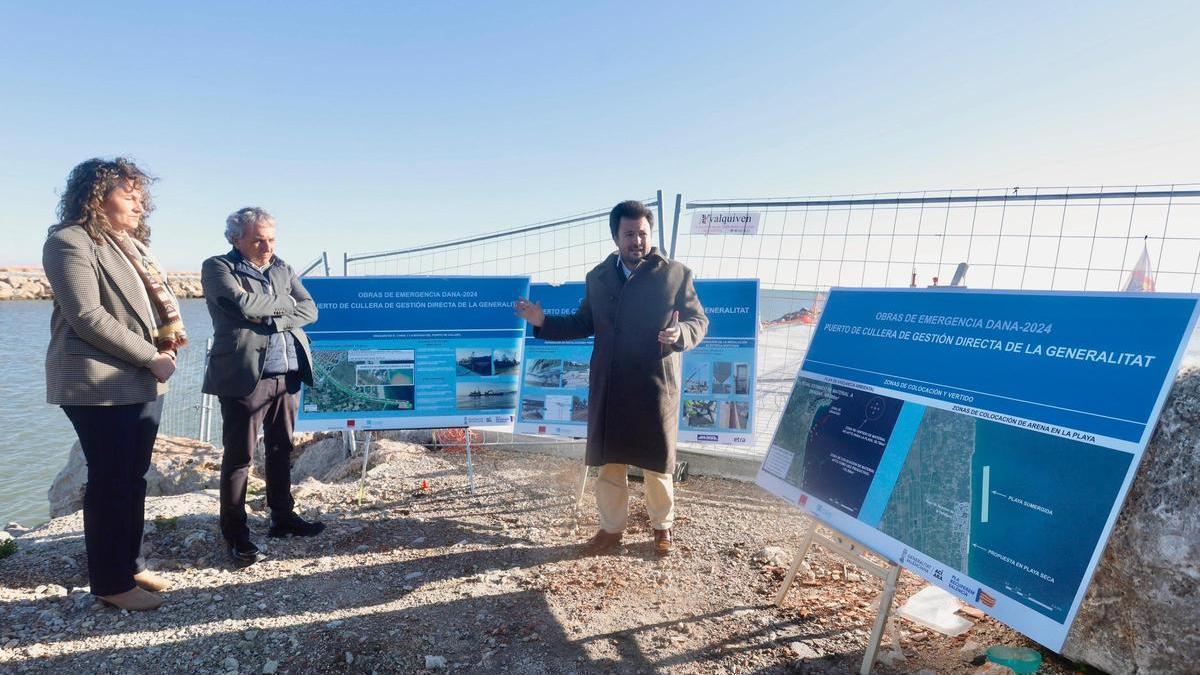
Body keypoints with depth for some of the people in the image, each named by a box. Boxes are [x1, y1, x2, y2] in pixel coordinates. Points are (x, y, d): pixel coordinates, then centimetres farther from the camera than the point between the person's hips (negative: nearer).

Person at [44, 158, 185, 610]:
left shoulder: (131, 243, 18)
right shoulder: (70, 242, -9)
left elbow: (155, 297, 23)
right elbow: (88, 317, -17)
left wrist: (172, 331, 1)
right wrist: (151, 358, -16)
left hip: (144, 381, 8)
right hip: (101, 383, -8)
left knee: (135, 477, 14)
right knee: (110, 481, 0)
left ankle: (131, 564, 26)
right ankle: (111, 582, 13)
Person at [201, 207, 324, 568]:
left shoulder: (283, 268, 16)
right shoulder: (217, 267, 1)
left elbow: (309, 310, 6)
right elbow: (243, 304, -16)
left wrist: (273, 319, -9)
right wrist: (285, 303, -2)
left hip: (287, 375, 5)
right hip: (244, 375, -5)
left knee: (281, 449, 15)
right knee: (238, 456, 1)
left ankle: (283, 517, 28)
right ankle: (235, 534, 12)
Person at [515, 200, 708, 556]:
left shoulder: (676, 274, -4)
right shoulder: (597, 277, 8)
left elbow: (699, 320, -2)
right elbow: (584, 324, 14)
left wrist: (680, 334, -25)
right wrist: (543, 321, 0)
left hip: (655, 388, -3)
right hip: (608, 388, 3)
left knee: (656, 464, 11)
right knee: (608, 462, 13)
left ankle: (662, 527, 35)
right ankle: (611, 528, 32)